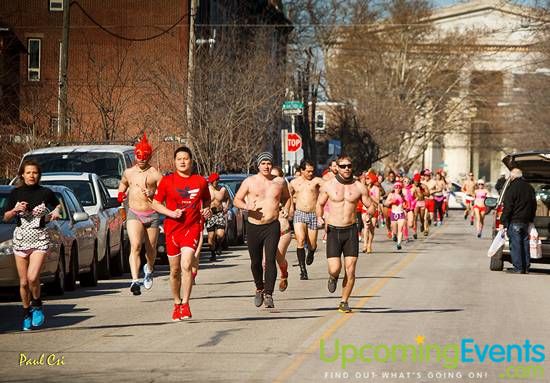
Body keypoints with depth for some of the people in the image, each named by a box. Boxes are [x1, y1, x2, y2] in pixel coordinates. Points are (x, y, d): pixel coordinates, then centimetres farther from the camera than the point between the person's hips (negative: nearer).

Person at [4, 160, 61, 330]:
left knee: (32, 277, -19)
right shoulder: (16, 193, 1)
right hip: (20, 238, 2)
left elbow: (57, 205, 19)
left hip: (40, 239, -2)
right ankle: (26, 313, 21)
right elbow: (6, 217, 7)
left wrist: (56, 212, -2)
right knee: (23, 282, 4)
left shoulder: (45, 193, -1)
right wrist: (15, 210, -12)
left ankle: (37, 305, 6)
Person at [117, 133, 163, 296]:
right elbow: (123, 183, 32)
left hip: (152, 215, -1)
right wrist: (121, 193, 12)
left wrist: (152, 195, -26)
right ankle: (135, 281, -28)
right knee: (135, 246, -18)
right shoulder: (128, 172, 9)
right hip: (133, 214, 1)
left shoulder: (155, 174, -4)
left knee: (151, 249, 13)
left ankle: (149, 269, 46)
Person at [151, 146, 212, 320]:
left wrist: (207, 211, -2)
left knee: (186, 265, -18)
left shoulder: (201, 181, 5)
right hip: (172, 228, 1)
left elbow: (206, 201, 20)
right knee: (175, 270, 9)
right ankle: (177, 304, 26)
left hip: (192, 228, -1)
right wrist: (171, 213, -11)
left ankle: (185, 304, -13)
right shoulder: (167, 181, 1)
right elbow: (156, 204, 4)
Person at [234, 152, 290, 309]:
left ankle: (268, 294, -13)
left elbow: (286, 198, 24)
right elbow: (236, 200, 4)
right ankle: (259, 288, 35)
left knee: (270, 260, -14)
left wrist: (286, 209, 5)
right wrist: (246, 206, -16)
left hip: (272, 226, -1)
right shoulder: (249, 182, 2)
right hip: (253, 226, 1)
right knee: (255, 261, 10)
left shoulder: (280, 182, 6)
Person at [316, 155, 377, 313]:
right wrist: (319, 217, -6)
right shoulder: (328, 185, 0)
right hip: (333, 230, -1)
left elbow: (370, 206, 9)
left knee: (350, 270, -3)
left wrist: (371, 209, -15)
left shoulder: (359, 187, 1)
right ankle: (333, 277, 27)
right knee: (335, 268, -11)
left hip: (351, 230, 1)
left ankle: (344, 302, 13)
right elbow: (320, 204, 13)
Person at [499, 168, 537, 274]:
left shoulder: (512, 188, -12)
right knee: (525, 244, 12)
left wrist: (503, 222, -11)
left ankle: (518, 268, -7)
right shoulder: (529, 188, 11)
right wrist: (531, 219, 25)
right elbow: (534, 205, 19)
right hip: (526, 221, 7)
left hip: (514, 221, -7)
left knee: (515, 245, -5)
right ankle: (526, 268, 13)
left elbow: (507, 207, -15)